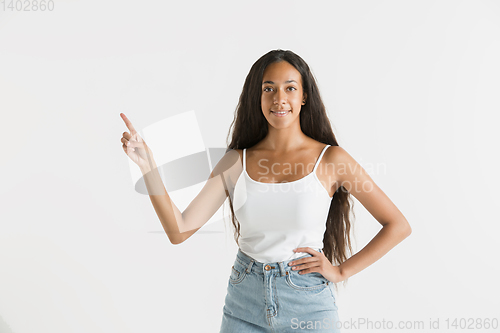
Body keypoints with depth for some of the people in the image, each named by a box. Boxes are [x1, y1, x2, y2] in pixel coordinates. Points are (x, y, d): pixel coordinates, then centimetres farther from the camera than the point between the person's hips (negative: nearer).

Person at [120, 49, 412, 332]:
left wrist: (341, 271, -7)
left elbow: (399, 226, -3)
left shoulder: (331, 159, -7)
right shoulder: (236, 161, -1)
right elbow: (179, 230, -8)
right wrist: (147, 165, -17)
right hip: (243, 305, 3)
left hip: (308, 306, -2)